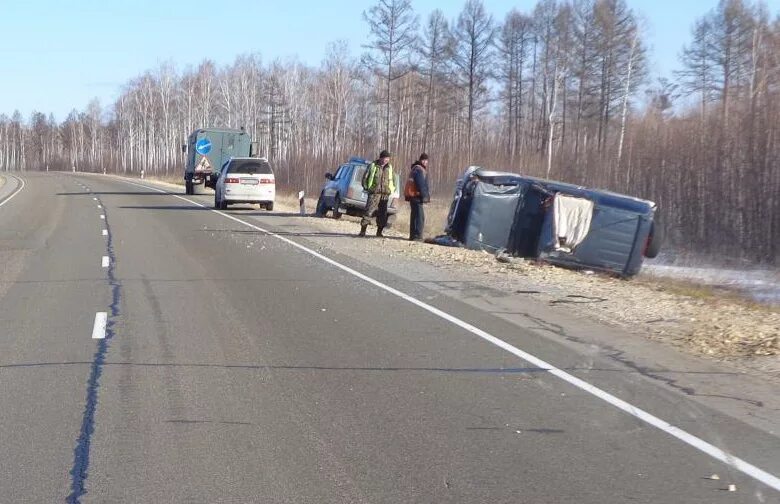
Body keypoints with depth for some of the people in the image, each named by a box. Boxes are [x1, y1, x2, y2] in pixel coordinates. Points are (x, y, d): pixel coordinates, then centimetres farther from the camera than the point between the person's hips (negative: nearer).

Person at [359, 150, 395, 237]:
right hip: (374, 193, -4)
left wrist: (392, 189, 12)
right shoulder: (373, 166, 0)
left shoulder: (389, 167, 11)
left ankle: (379, 232, 16)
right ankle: (363, 231, -8)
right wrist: (366, 188, 0)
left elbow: (392, 179, 22)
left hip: (385, 194, 4)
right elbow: (365, 177, 6)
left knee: (382, 214, 5)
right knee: (368, 212, -10)